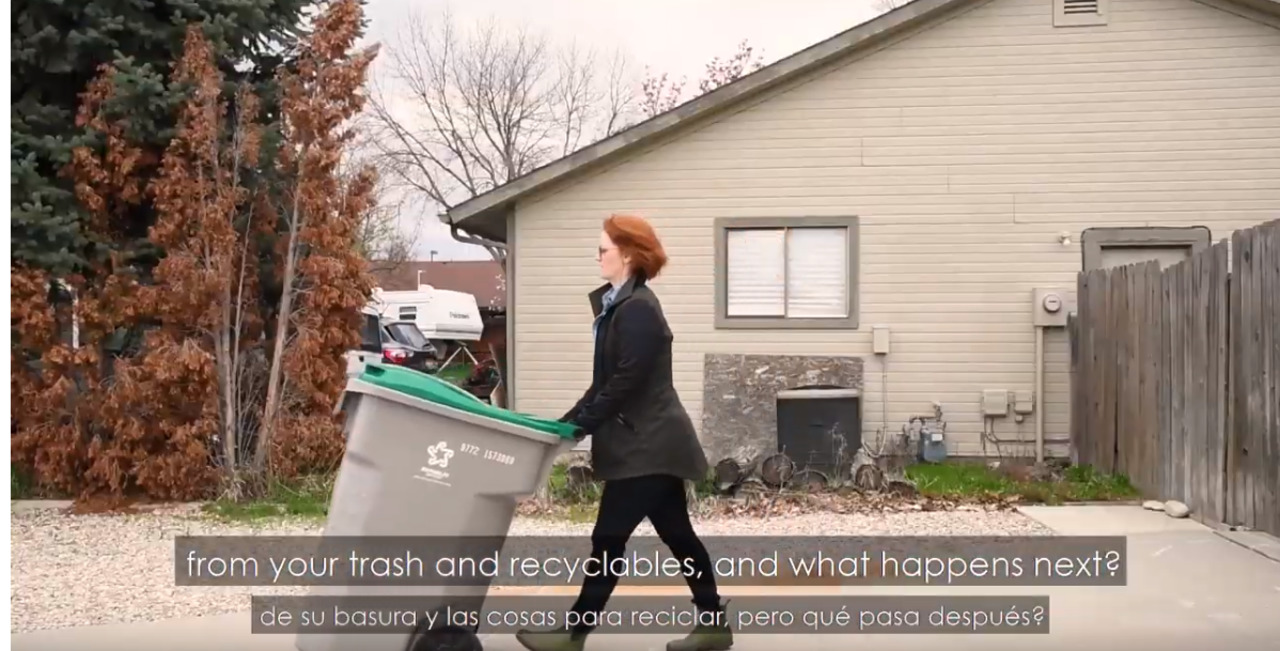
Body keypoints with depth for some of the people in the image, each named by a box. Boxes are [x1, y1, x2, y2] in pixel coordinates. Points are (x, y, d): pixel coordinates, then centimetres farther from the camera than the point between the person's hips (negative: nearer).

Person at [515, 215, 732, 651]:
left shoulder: (638, 309, -18)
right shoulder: (620, 305, 13)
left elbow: (625, 383, -22)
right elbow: (606, 381, 17)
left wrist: (575, 427, -17)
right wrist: (569, 422, 11)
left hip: (647, 445, -10)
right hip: (651, 443, 10)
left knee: (608, 538, -4)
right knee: (677, 534, 13)